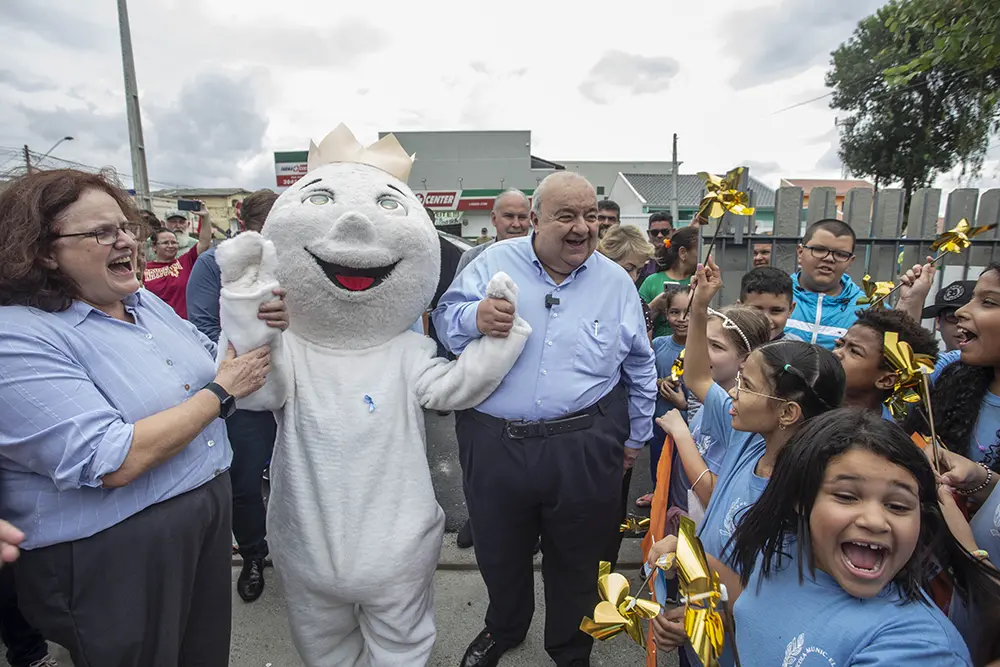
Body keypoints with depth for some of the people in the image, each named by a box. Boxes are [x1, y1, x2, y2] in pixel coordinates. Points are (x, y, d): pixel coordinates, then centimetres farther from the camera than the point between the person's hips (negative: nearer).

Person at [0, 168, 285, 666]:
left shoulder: (145, 302, 5)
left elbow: (210, 361, 17)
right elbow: (113, 462, -28)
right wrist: (222, 392, -20)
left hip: (209, 510, 8)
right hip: (110, 557, -7)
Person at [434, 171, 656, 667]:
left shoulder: (615, 282, 2)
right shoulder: (494, 263, -1)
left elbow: (640, 368, 12)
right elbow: (444, 320, 0)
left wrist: (635, 436, 15)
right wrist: (475, 318, -23)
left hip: (584, 448, 0)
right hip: (493, 443, 1)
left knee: (577, 558, 19)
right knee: (498, 551, 23)